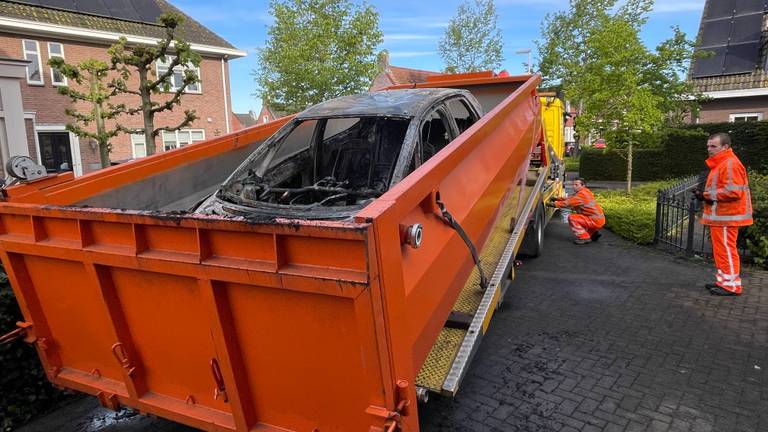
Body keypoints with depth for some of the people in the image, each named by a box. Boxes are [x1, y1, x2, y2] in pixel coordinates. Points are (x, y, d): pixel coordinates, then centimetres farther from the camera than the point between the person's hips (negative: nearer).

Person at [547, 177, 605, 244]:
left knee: (571, 217, -15)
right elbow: (570, 199, 14)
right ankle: (594, 233, 22)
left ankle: (584, 238, -12)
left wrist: (554, 204, -16)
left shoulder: (582, 194, -18)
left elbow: (568, 203, -22)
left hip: (596, 220, -10)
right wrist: (557, 199, 3)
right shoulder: (583, 192, 13)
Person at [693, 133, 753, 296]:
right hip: (719, 215, 11)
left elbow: (733, 191, -25)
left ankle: (731, 285, 3)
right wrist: (705, 194, 8)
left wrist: (706, 195, -19)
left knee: (726, 250, -4)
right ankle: (724, 280, 24)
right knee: (720, 250, 15)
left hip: (725, 217, -11)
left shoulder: (730, 164, -17)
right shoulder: (720, 163, 17)